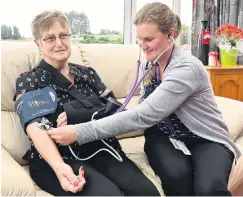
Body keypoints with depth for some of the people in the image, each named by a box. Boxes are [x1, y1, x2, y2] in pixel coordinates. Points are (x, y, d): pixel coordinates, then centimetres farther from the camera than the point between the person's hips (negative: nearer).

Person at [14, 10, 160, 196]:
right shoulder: (28, 81, 6)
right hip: (59, 158, -3)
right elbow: (35, 128, -11)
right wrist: (59, 166, -30)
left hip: (101, 150, 4)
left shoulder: (88, 74, 18)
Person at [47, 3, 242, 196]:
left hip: (205, 140, -4)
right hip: (166, 136, 4)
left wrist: (79, 133, -36)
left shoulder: (187, 68, -25)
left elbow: (143, 115, -34)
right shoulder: (151, 64, -1)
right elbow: (146, 112, 2)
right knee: (176, 175, -30)